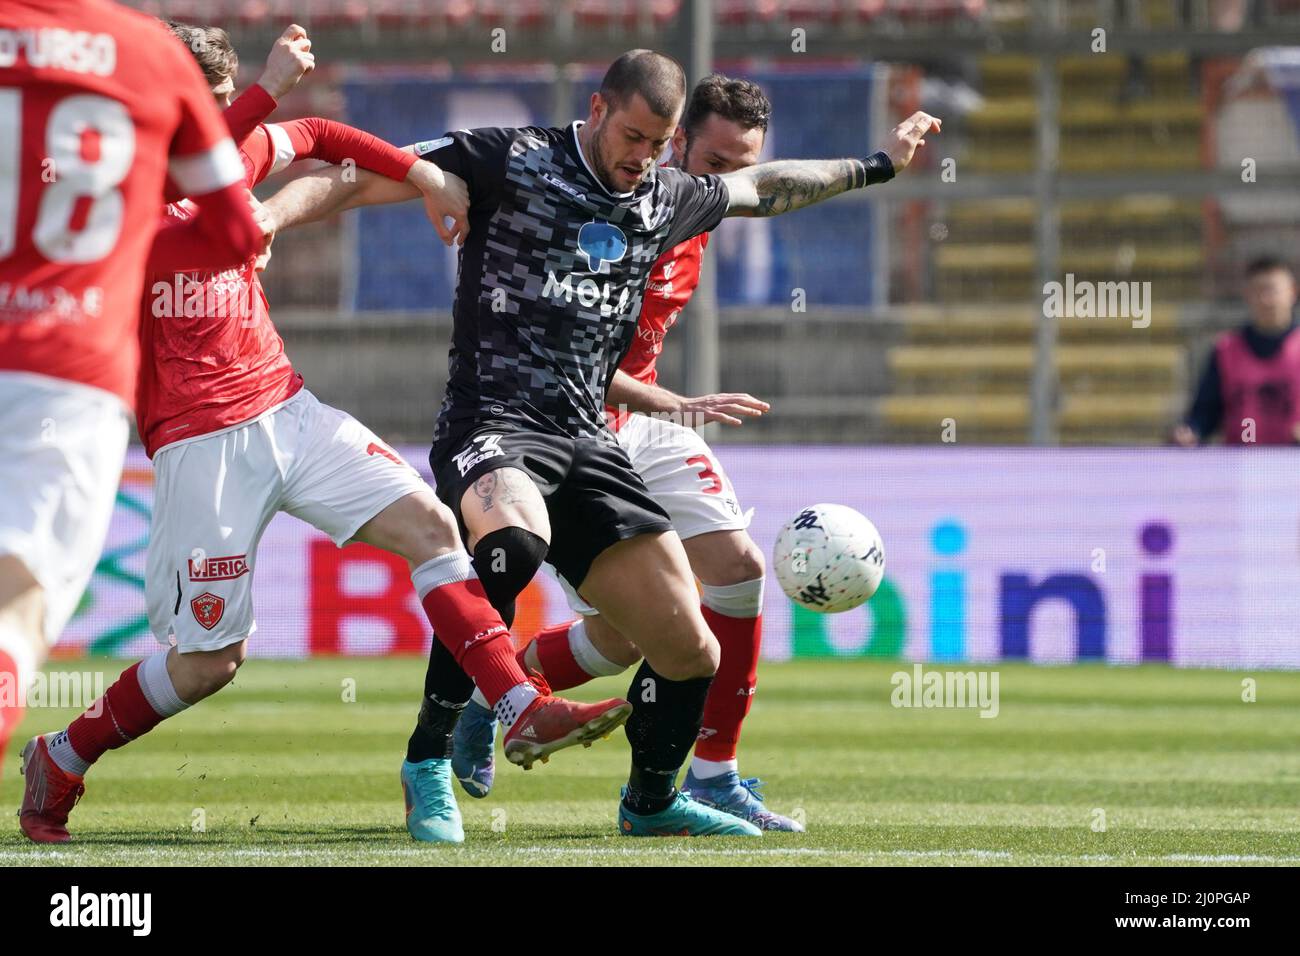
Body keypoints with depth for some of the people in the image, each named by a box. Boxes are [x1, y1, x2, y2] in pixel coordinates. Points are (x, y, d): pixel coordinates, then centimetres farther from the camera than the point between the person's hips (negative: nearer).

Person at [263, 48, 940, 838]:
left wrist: (879, 166, 42)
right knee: (514, 541, -41)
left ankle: (652, 800, 32)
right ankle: (429, 754, -25)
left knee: (691, 652, 1)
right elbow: (362, 180, -8)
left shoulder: (665, 202, 16)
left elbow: (762, 186, 36)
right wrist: (268, 216, -25)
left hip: (589, 445, 6)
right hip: (493, 426, -6)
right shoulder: (509, 162, -3)